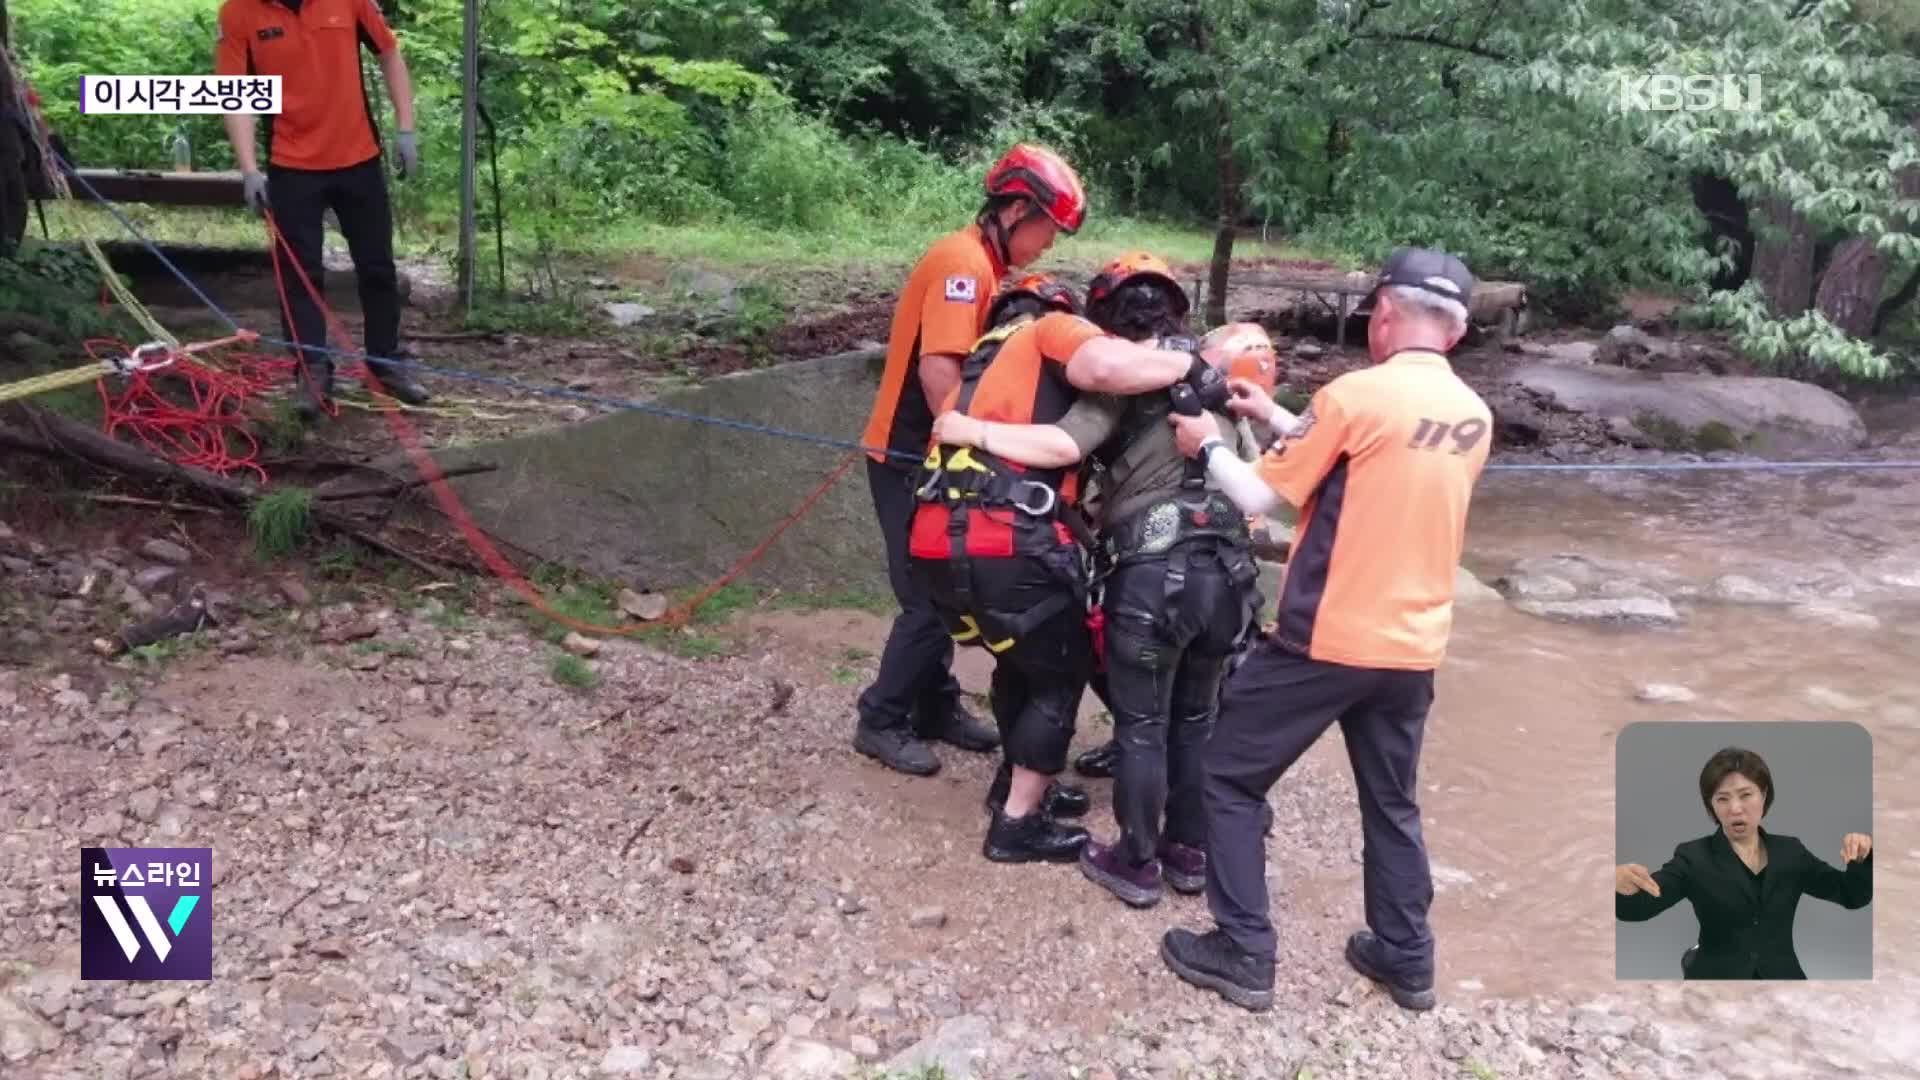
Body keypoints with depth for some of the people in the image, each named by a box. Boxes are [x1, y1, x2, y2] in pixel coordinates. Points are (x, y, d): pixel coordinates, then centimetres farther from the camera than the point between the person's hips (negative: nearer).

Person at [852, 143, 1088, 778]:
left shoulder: (984, 264, 13)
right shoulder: (963, 262, -19)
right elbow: (938, 370, -27)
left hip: (933, 451, 9)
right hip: (908, 454, -9)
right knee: (930, 597, -4)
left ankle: (936, 708, 27)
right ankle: (881, 722, 10)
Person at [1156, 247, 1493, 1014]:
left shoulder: (1357, 394, -15)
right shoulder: (1473, 418, 6)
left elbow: (1260, 499, -9)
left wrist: (1208, 446, 9)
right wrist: (1276, 418, 21)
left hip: (1324, 639, -6)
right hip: (1413, 647, 7)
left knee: (1230, 779, 9)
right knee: (1392, 803, 22)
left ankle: (1243, 955, 12)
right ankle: (1406, 958, 33)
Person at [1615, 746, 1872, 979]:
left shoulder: (1789, 851, 7)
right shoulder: (1694, 857, -5)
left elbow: (1853, 895, 9)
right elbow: (1637, 907, -18)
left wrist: (1862, 856, -12)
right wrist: (1622, 883, -42)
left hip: (1782, 977, 3)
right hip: (1716, 978, -3)